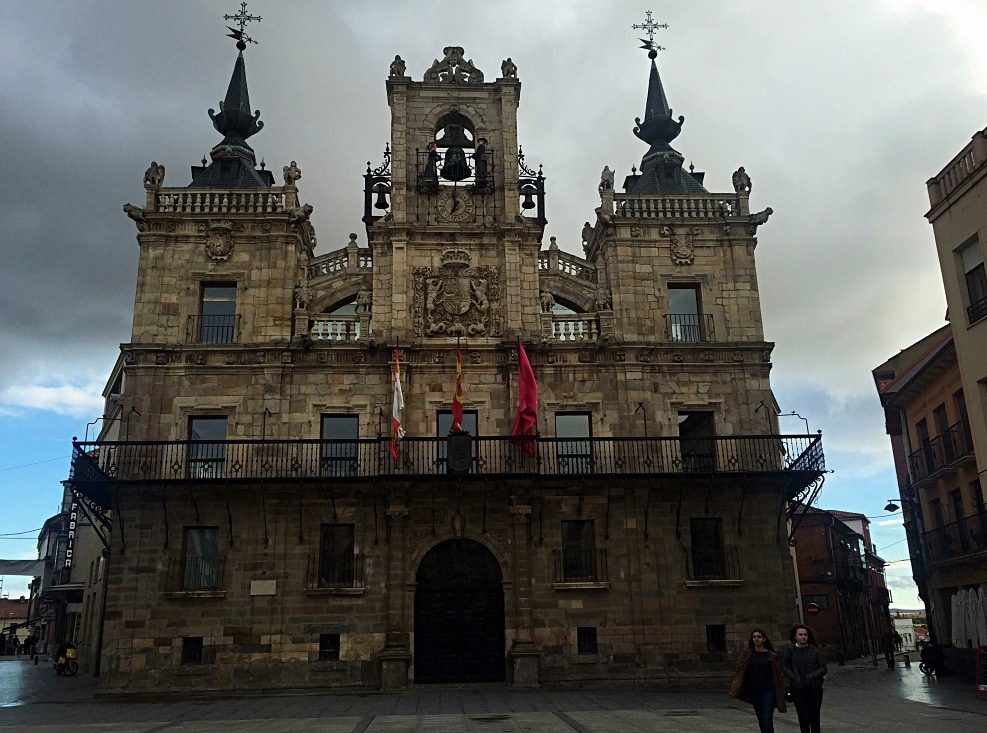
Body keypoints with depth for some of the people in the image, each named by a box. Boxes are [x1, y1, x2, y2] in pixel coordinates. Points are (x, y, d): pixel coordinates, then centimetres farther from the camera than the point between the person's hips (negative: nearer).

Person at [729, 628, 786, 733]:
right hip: (754, 691, 2)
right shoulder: (747, 654, 4)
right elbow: (739, 670, -2)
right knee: (761, 720, 10)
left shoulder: (772, 656, 2)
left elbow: (778, 676, 5)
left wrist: (780, 696, 3)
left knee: (767, 719, -12)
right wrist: (734, 687, -15)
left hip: (768, 690, -2)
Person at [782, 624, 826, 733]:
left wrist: (814, 675, -15)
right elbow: (784, 667, 0)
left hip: (814, 688, 1)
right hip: (798, 689, -1)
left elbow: (823, 667, 1)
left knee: (814, 717, 4)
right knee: (803, 717, -3)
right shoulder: (790, 649, -1)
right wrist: (794, 678, -13)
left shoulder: (813, 650, 1)